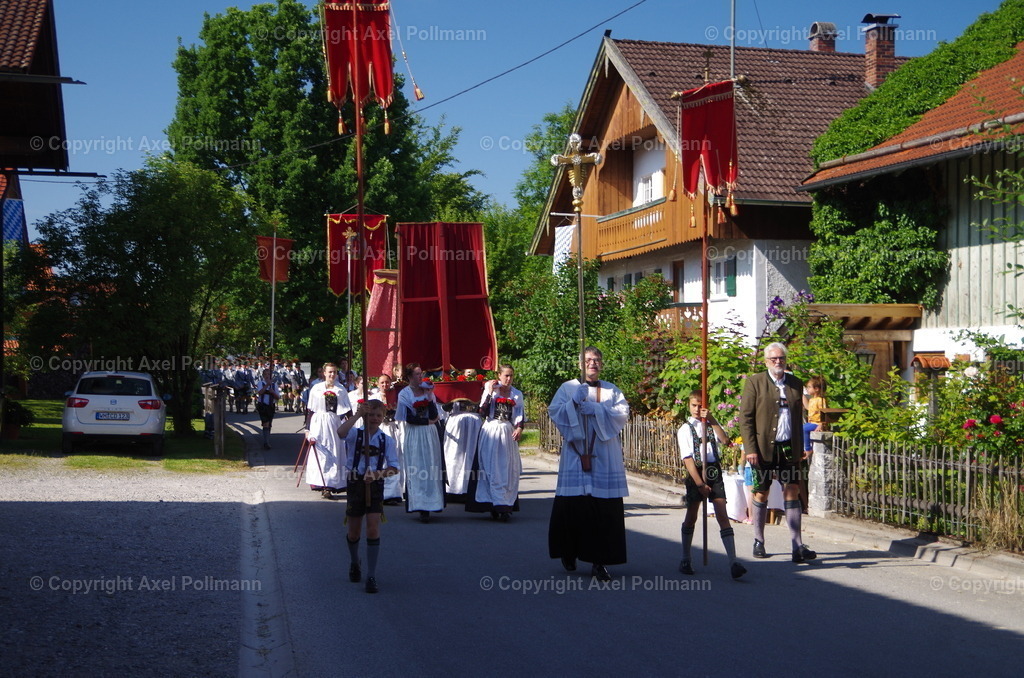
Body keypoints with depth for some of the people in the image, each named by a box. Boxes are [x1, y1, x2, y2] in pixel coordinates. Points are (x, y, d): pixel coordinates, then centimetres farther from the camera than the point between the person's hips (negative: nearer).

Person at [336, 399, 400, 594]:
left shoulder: (386, 439, 2)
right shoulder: (355, 434, -3)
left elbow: (394, 467, -3)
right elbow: (341, 432, -27)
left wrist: (379, 473, -21)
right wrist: (357, 414, -23)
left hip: (375, 485, 0)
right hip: (356, 484, 0)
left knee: (373, 530, -9)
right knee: (354, 531, 12)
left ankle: (371, 576, -5)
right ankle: (354, 563, 41)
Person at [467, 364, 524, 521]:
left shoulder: (517, 394, 11)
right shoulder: (491, 389, 3)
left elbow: (520, 414, 9)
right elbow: (483, 411, -8)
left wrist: (519, 428, -7)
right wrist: (489, 393, -10)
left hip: (508, 433, 3)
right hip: (492, 431, -2)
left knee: (508, 469, -2)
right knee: (492, 468, -7)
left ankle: (505, 506, 1)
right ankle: (498, 504, -7)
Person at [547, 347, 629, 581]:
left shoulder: (612, 390, 13)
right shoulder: (567, 388, 10)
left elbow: (623, 413, -2)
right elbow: (554, 411, 0)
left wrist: (596, 409, -12)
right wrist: (573, 401, -13)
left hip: (605, 457, 1)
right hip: (575, 455, -1)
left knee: (604, 508, -6)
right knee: (572, 504, -2)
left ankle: (599, 561, -2)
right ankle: (569, 553, 20)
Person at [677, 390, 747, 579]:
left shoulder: (711, 425, 9)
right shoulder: (685, 429, -1)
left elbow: (724, 440, -12)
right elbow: (688, 459, -8)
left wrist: (711, 419, -17)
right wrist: (700, 483, -14)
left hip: (714, 473, 2)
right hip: (696, 473, -2)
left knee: (723, 516, -6)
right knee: (691, 517, 9)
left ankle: (733, 562, -13)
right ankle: (686, 560, 23)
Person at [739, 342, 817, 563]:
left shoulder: (796, 384, 11)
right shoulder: (754, 382, -1)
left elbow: (799, 417, 17)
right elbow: (745, 417, -5)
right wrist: (750, 449, -12)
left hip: (789, 448, 3)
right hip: (764, 448, -3)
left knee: (792, 493, -2)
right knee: (761, 494, 8)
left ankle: (798, 547, -2)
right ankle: (758, 542, 23)